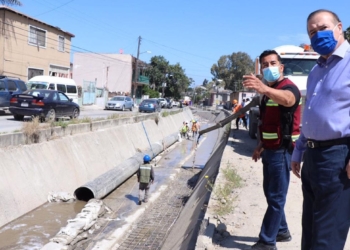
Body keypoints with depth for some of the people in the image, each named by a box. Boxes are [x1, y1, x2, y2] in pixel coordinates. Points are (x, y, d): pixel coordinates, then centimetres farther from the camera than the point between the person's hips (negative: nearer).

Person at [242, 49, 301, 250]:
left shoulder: (288, 87, -15)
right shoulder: (270, 91, 15)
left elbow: (286, 99, -42)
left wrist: (264, 89, -61)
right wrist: (261, 146, 18)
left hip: (282, 151, -10)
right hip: (270, 150, 10)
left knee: (276, 198, -3)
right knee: (271, 194, 18)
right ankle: (282, 231, 33)